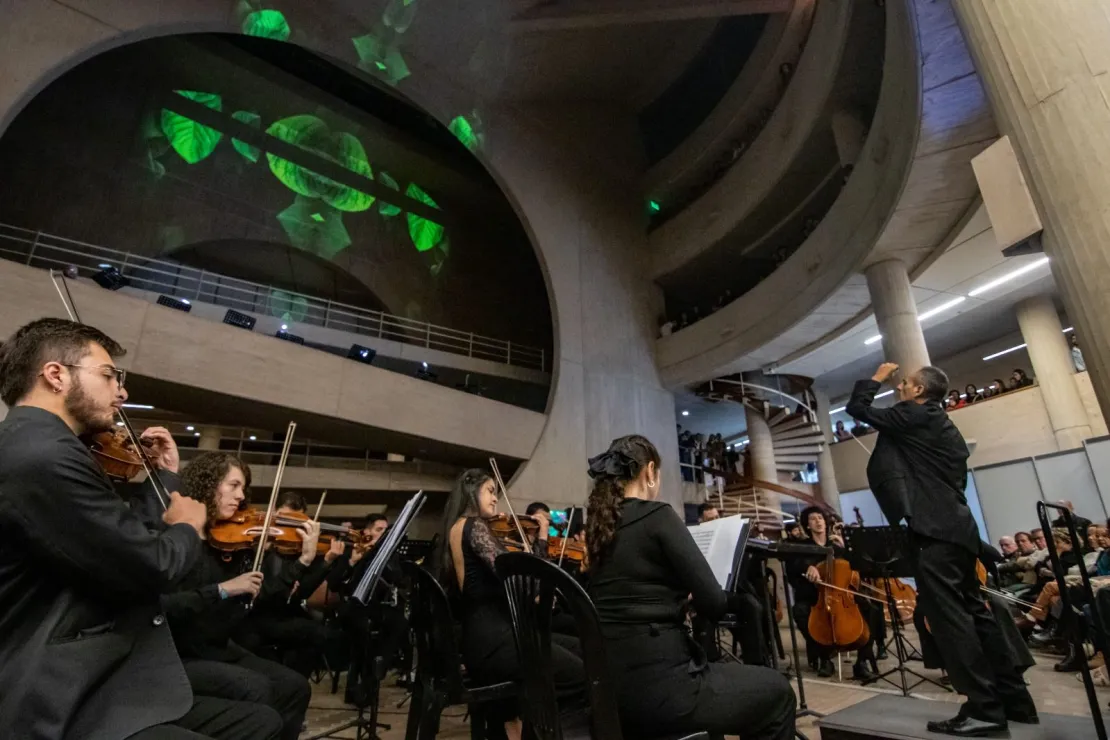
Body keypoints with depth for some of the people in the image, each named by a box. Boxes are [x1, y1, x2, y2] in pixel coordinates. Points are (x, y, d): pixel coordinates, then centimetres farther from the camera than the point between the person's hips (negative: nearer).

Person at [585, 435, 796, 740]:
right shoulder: (657, 515, -14)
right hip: (657, 685, -8)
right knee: (776, 691, 16)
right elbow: (714, 603, -13)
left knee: (712, 672, 34)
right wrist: (691, 597, 7)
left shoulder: (600, 526, 8)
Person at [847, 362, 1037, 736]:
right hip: (954, 526, 10)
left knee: (948, 614, -7)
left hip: (934, 529, -10)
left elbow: (857, 408, -5)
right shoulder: (943, 426, 22)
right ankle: (1014, 701, 22)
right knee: (972, 611, 14)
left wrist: (877, 378, 10)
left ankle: (984, 708, -4)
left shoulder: (915, 416, -7)